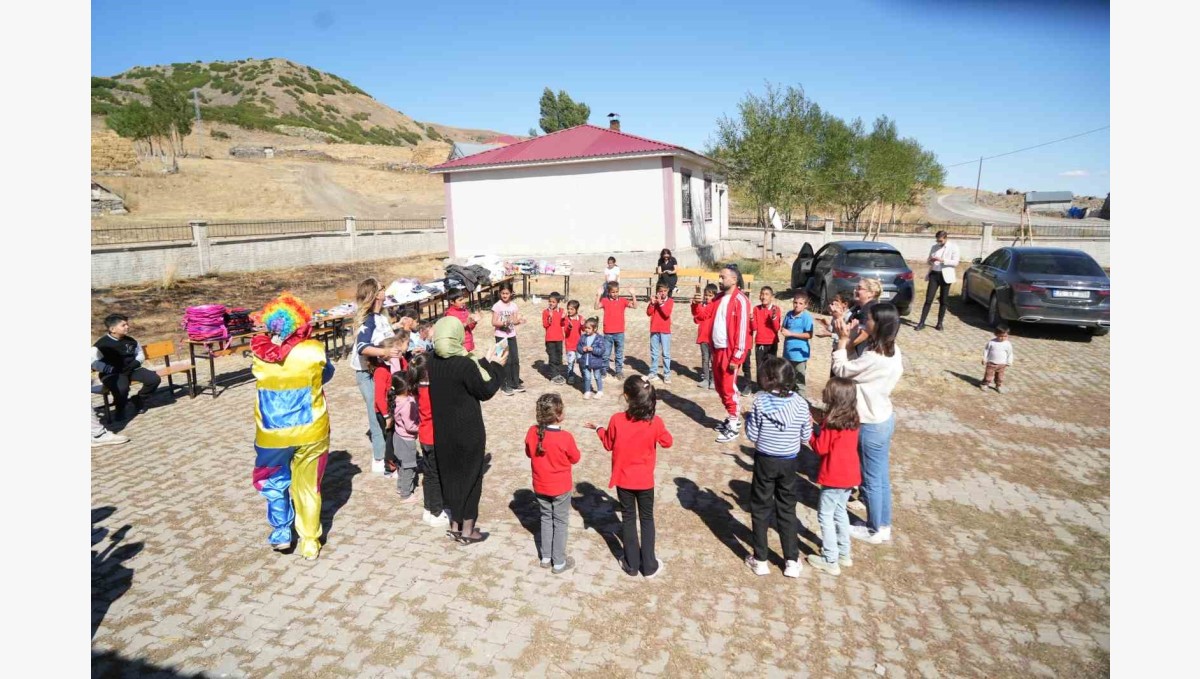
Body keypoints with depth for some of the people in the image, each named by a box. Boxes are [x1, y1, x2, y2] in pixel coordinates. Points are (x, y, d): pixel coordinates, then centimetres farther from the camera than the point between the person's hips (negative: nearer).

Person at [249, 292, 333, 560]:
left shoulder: (258, 352, -13)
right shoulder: (314, 350, -17)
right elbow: (327, 374, 3)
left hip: (272, 433, 1)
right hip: (310, 430, 0)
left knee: (273, 482, 26)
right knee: (308, 487, 15)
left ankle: (281, 533, 32)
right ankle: (310, 543, 26)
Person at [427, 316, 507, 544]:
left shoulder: (432, 362, -3)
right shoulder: (465, 364, -24)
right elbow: (485, 391, -13)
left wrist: (484, 362, 13)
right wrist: (497, 367, -1)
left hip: (443, 430, 6)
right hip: (468, 430, -6)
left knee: (451, 473, 19)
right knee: (470, 475, 9)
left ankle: (455, 524, 31)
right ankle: (467, 530, 19)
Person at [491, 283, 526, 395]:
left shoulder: (514, 305, 3)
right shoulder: (497, 306, -10)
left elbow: (514, 321, 7)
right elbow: (494, 322, -12)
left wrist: (519, 320, -14)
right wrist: (504, 323, -28)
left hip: (512, 336, 4)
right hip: (501, 336, -4)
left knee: (515, 360, 7)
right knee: (506, 361, -3)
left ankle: (516, 383, 18)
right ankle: (507, 385, 7)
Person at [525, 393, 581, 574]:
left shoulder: (532, 433, -13)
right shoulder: (565, 437, -24)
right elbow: (575, 458, -8)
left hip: (540, 486, 4)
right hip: (561, 488, -4)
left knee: (546, 519, 21)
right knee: (560, 522, 11)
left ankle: (546, 558, 31)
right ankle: (559, 563, 20)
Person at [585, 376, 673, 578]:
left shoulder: (617, 420, -18)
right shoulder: (655, 422, -18)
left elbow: (609, 445, -2)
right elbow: (667, 442, 0)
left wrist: (598, 429, 14)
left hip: (623, 479, 0)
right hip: (645, 480, 0)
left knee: (628, 518, 17)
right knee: (647, 519, 17)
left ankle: (632, 564, 26)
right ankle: (649, 565, 24)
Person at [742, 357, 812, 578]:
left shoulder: (760, 402, -17)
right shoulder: (800, 403, -10)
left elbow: (752, 436, -13)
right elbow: (805, 438, -3)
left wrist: (748, 418, 4)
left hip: (765, 461, -2)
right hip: (789, 463, 2)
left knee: (760, 509, 13)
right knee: (787, 510, 15)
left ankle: (760, 560, 21)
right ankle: (792, 561, 22)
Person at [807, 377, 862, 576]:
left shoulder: (832, 422, -22)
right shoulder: (852, 419, 2)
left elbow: (820, 448, -16)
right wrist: (820, 425, 2)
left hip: (834, 477, -8)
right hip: (850, 474, 8)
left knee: (825, 515, 4)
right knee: (839, 512, 22)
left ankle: (830, 560, 10)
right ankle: (844, 554, 32)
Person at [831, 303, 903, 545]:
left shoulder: (874, 358, -30)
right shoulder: (892, 351, 0)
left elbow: (841, 370, -16)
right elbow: (858, 367, 5)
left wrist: (843, 340, -12)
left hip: (871, 425, -9)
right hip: (885, 419, 9)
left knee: (871, 480, 9)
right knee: (881, 477, 20)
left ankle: (874, 530, 25)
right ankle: (884, 526, 34)